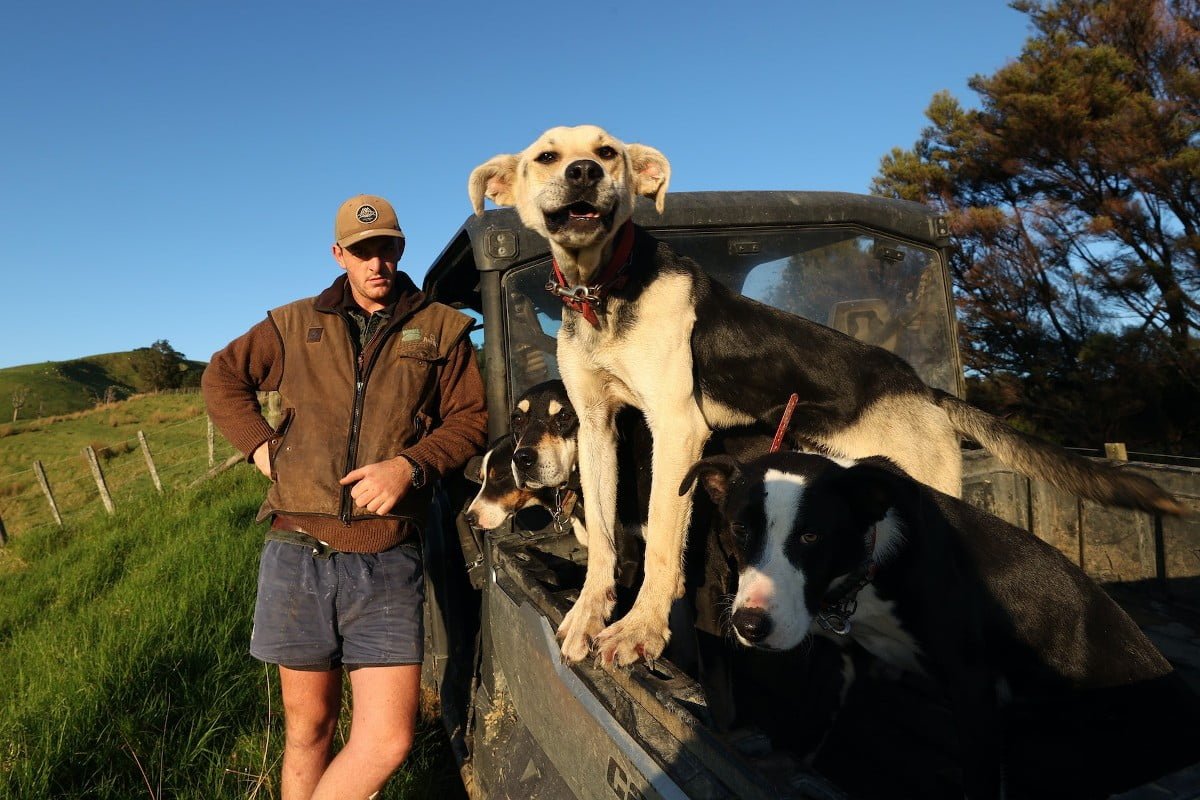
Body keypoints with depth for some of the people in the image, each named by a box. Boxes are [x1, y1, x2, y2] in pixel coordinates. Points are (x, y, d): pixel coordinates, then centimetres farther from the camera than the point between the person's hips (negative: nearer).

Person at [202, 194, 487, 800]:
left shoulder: (441, 329, 7)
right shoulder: (297, 324, 13)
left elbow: (469, 419, 4)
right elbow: (222, 377, 22)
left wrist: (410, 464, -13)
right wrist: (261, 446, 6)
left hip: (388, 564, -1)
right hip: (299, 553, 1)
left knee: (387, 742, -4)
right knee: (308, 728, 14)